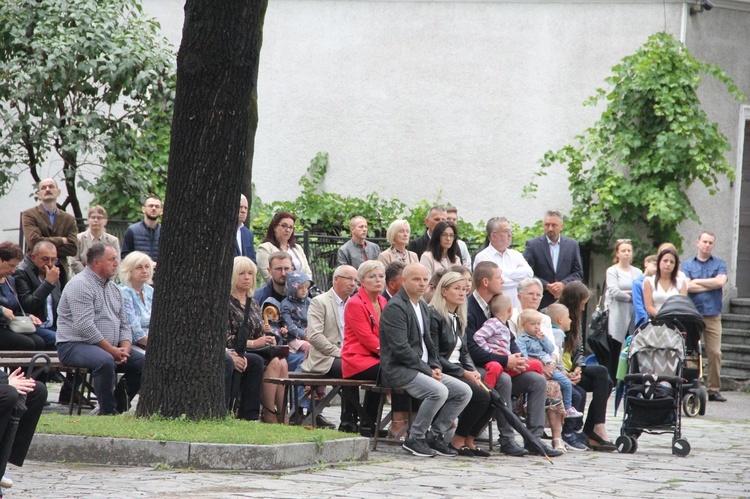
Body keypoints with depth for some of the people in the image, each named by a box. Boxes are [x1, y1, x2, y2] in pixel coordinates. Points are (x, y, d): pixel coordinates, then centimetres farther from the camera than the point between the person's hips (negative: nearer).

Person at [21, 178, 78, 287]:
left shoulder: (69, 219, 12)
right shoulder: (29, 215, 2)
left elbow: (73, 248, 0)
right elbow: (34, 241, -13)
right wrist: (61, 240, -4)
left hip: (61, 271, 3)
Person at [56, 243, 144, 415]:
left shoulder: (113, 288, 17)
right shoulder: (80, 285, -12)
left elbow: (125, 324, 17)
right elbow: (85, 326, -21)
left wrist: (125, 348, -4)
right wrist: (112, 350, -19)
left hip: (112, 348, 9)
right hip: (75, 345, -9)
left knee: (144, 362, -6)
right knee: (105, 361, -37)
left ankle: (118, 405, 1)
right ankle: (108, 412, -26)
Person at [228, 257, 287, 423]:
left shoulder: (253, 303, 20)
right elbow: (225, 339, -11)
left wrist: (268, 339, 1)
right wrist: (253, 343, -17)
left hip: (257, 352, 7)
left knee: (281, 363, -24)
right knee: (273, 363, -29)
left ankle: (282, 414, -28)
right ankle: (269, 414, -25)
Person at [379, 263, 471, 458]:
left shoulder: (422, 306, 18)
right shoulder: (395, 307, -13)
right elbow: (400, 348, -20)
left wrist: (434, 366, 6)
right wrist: (427, 370, -15)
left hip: (422, 368, 9)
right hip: (398, 370, -9)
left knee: (464, 391, -2)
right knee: (439, 391, -30)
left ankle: (435, 435, 5)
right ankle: (414, 439, -14)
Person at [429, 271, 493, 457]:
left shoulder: (457, 318, 18)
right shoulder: (434, 316, -10)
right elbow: (434, 356, -16)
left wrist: (473, 371, -3)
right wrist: (463, 373, -17)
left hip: (458, 372, 8)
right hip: (441, 373, -8)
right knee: (481, 396, -25)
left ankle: (468, 441, -3)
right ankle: (457, 442, -12)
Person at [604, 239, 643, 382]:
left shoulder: (637, 272, 16)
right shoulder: (612, 271, 4)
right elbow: (615, 292, -8)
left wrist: (626, 292, -7)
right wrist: (633, 296, -1)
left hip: (634, 317, 3)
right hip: (617, 317, -3)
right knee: (614, 352, -4)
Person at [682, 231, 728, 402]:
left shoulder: (719, 264, 13)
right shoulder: (687, 264, 10)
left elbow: (721, 281, -7)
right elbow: (688, 287, -6)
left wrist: (698, 281, -3)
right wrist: (712, 285, -3)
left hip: (713, 315, 1)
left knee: (715, 353, -4)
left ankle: (714, 389, 0)